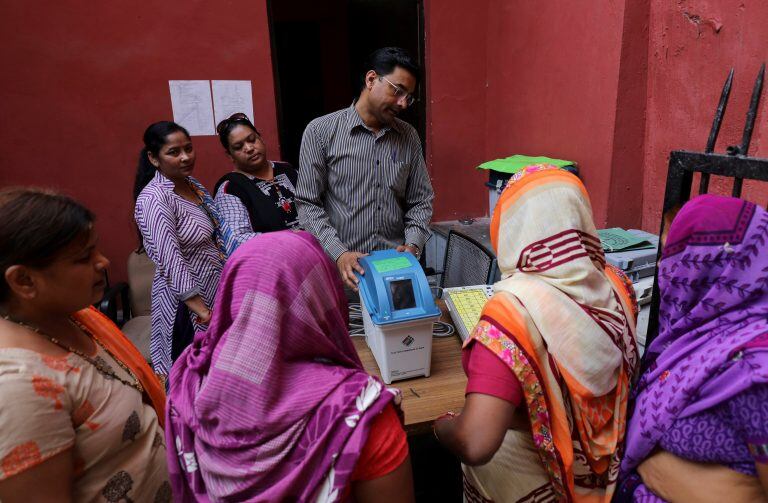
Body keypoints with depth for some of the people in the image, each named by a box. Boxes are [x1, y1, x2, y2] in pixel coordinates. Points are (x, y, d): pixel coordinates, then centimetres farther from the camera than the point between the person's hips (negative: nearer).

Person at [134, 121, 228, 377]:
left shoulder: (192, 183, 6)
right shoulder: (154, 199, -19)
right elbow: (171, 261, -24)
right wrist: (201, 310, -25)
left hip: (216, 289, 8)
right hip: (187, 300, -8)